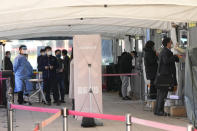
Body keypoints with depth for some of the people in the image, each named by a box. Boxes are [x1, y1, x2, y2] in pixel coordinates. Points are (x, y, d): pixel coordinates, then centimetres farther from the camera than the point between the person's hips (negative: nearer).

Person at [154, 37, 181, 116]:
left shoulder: (165, 51, 19)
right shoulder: (165, 51, -12)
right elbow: (166, 61, -28)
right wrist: (175, 56, -21)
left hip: (162, 75, 11)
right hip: (164, 75, -11)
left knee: (160, 93, 11)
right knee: (163, 93, -8)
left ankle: (157, 110, 15)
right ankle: (159, 110, -7)